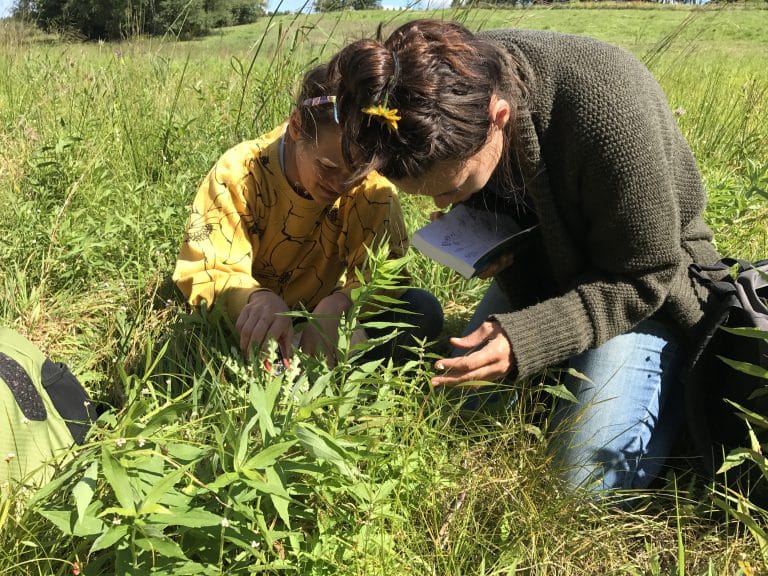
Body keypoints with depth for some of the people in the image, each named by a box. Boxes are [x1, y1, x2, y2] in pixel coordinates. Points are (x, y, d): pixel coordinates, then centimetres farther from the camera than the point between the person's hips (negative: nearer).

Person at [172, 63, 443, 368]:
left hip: (325, 318, 2)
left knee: (422, 311, -21)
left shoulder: (369, 182, -16)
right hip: (255, 328, -1)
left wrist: (335, 306, -40)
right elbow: (203, 272, -22)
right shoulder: (239, 173, -20)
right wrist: (257, 298, -46)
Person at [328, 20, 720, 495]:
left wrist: (524, 338, -35)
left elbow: (640, 278, -24)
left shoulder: (608, 108, -37)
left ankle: (677, 386, 11)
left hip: (643, 288, -5)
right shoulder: (451, 88, -19)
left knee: (581, 473, -15)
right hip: (539, 265, 6)